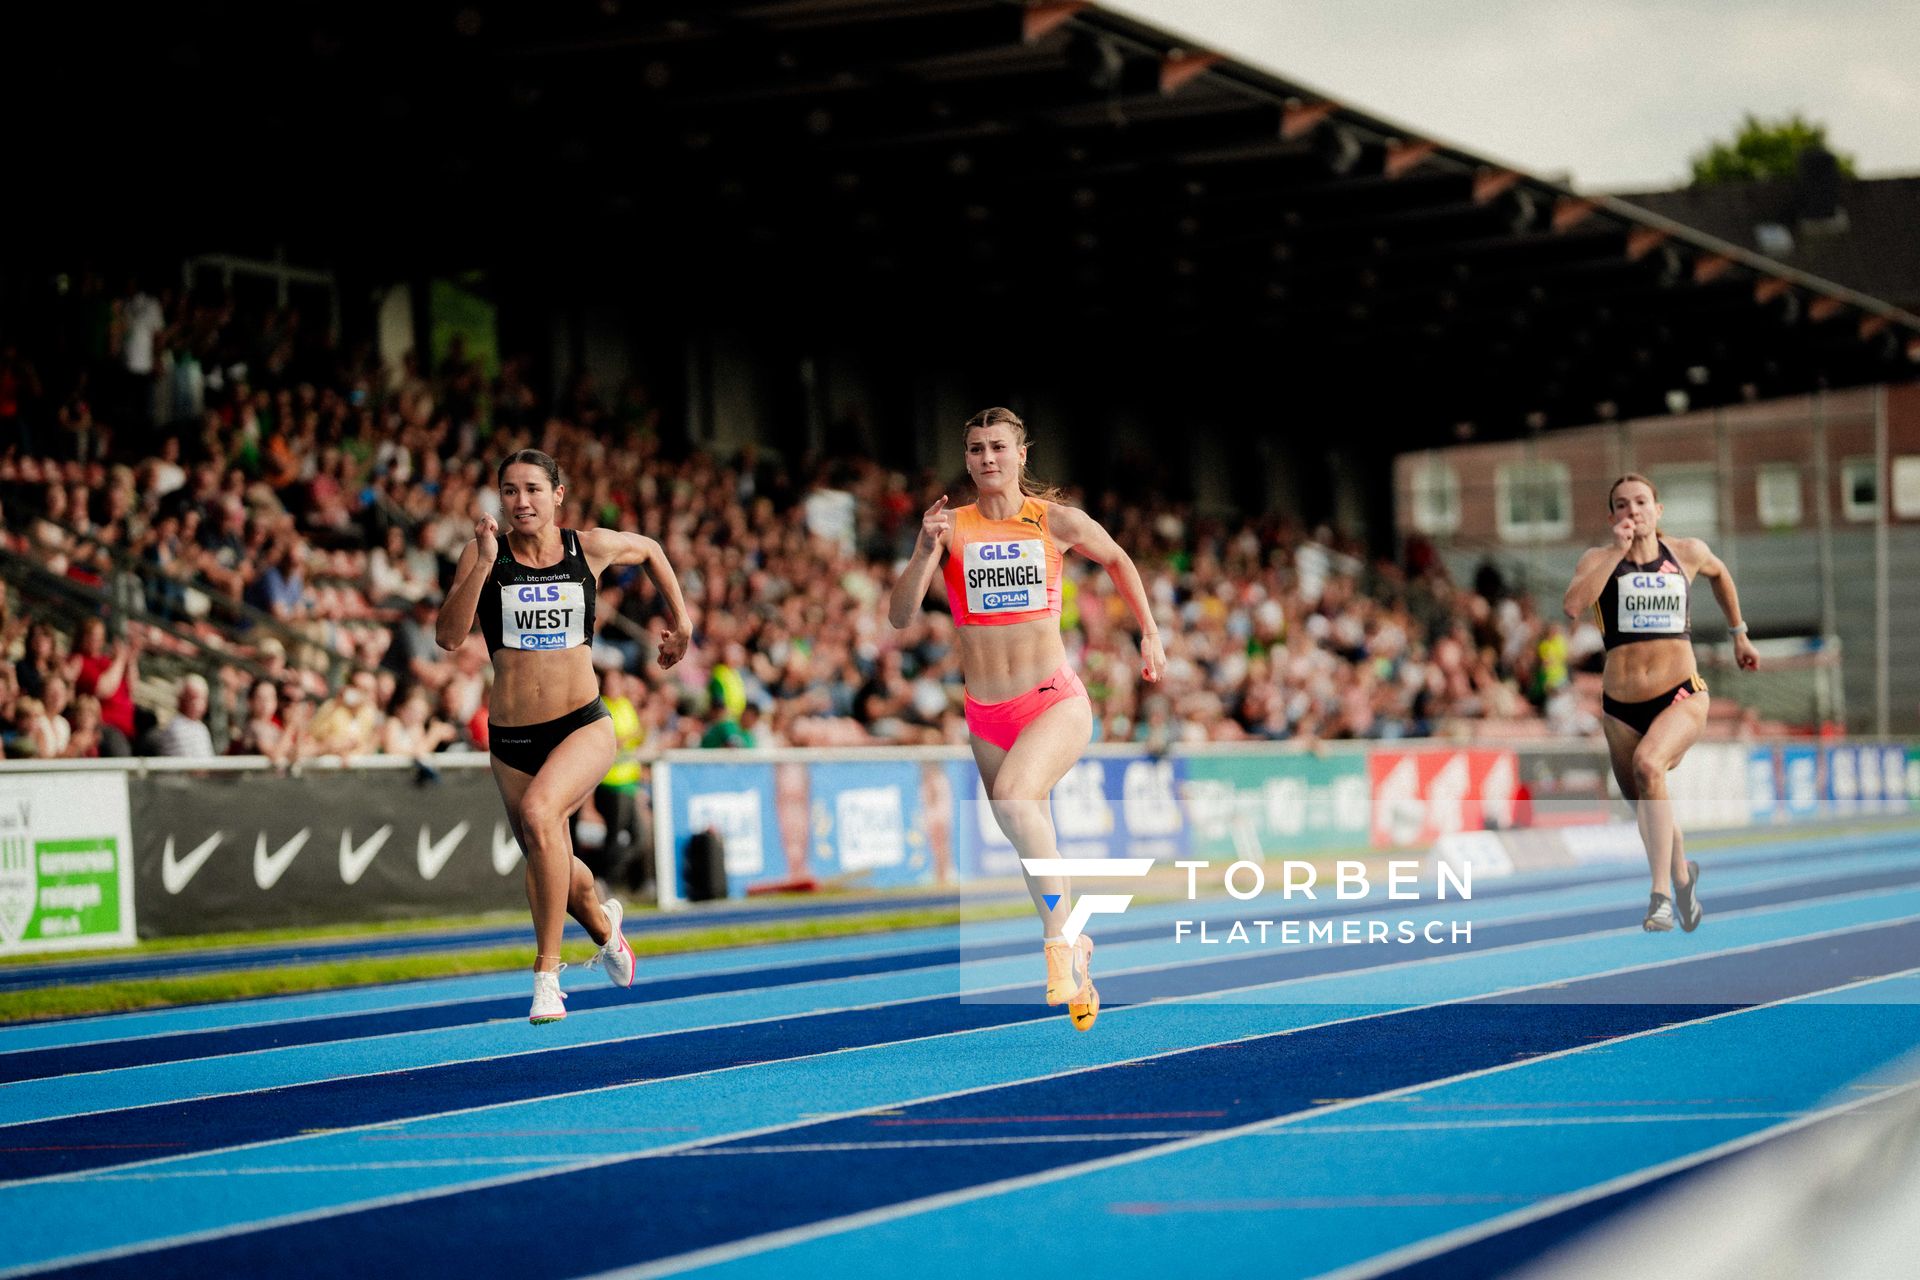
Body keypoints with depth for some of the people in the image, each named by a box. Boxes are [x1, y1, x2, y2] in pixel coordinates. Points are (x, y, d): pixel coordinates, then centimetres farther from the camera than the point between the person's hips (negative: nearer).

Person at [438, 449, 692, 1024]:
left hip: (583, 726, -2)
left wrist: (679, 620, 21)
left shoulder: (591, 547, -1)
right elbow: (449, 636, -17)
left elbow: (649, 549, 21)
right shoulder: (485, 554, -4)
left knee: (538, 812, -32)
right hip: (510, 738, 2)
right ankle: (603, 924, 52)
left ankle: (547, 970, -23)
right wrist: (483, 563, -25)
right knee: (551, 868, 16)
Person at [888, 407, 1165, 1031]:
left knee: (1015, 795, -32)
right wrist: (926, 551, -23)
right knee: (1032, 850, 9)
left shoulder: (1058, 522, -1)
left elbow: (1116, 559, 19)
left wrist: (1150, 634, 18)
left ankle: (1063, 936, -20)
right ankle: (1076, 973, 27)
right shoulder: (951, 527, -1)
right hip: (986, 715, 3)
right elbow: (899, 616, -9)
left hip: (1056, 702, -3)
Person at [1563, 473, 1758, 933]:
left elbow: (1720, 574, 28)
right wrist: (1616, 552, -19)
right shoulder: (1599, 560, 0)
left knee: (1648, 765, -32)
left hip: (1681, 696, -2)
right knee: (1645, 809, 15)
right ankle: (1683, 875, 47)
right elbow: (1572, 606, -21)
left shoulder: (1688, 553, 4)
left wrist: (1739, 634, 32)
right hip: (1621, 705, 2)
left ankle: (1662, 893, -30)